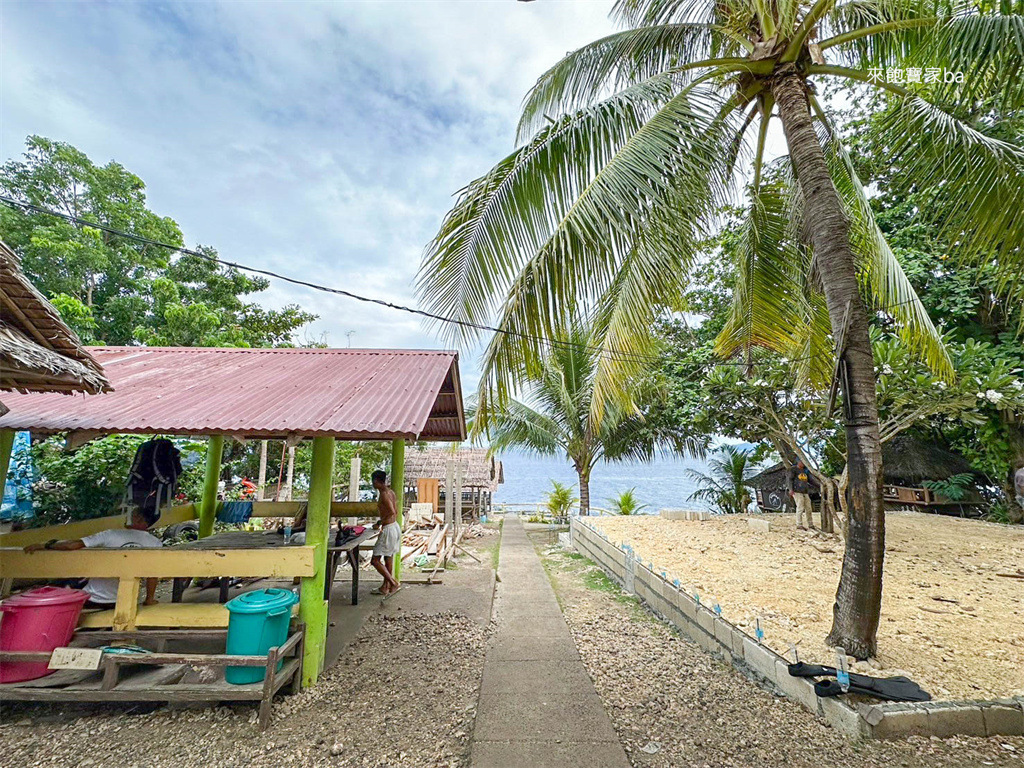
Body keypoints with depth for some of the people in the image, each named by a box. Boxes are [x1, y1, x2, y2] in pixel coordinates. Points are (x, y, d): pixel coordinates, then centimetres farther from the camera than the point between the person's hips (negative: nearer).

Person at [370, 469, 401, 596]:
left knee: (375, 560, -2)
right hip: (395, 526, 10)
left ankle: (394, 583, -2)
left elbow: (392, 512, -26)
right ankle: (385, 587, 26)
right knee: (388, 558, 17)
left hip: (388, 529, -10)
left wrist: (380, 523, -16)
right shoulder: (390, 492, 11)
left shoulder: (384, 494, -18)